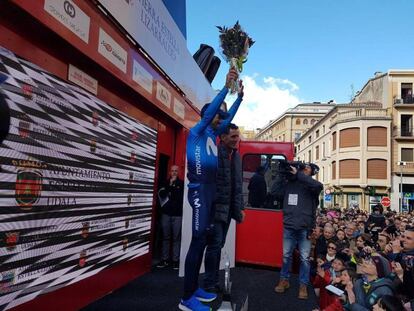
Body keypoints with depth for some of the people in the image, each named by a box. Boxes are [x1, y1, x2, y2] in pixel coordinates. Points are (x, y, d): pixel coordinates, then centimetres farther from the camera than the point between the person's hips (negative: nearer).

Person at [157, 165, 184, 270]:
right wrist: (170, 184, -8)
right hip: (166, 214, 2)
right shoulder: (166, 183, 11)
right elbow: (162, 194, -1)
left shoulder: (182, 183, 2)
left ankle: (176, 260, 5)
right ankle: (165, 259, 14)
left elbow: (181, 197, -5)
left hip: (178, 215, -2)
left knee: (176, 238, -1)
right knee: (166, 237, 6)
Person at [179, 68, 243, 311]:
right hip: (200, 190, -9)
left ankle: (194, 288, 19)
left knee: (204, 241, 9)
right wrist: (226, 86, -15)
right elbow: (210, 110, -14)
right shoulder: (197, 132, -2)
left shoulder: (213, 134, 19)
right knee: (198, 240, -11)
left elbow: (229, 118, 25)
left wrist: (240, 96, 20)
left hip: (211, 191, 9)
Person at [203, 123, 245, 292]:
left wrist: (240, 207, 13)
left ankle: (214, 282, 24)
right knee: (214, 245, -2)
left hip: (228, 209, 7)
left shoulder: (236, 156, 12)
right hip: (215, 207, -7)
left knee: (218, 246, 13)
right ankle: (209, 285, 12)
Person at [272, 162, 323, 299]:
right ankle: (284, 280, 29)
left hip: (305, 228, -2)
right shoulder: (288, 183, 6)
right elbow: (274, 192, 0)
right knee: (286, 255, 12)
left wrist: (298, 174, -18)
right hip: (288, 226, 2)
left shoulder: (310, 185, 0)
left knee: (304, 258, 5)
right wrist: (281, 175, -3)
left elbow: (319, 186, -22)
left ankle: (303, 285, 19)